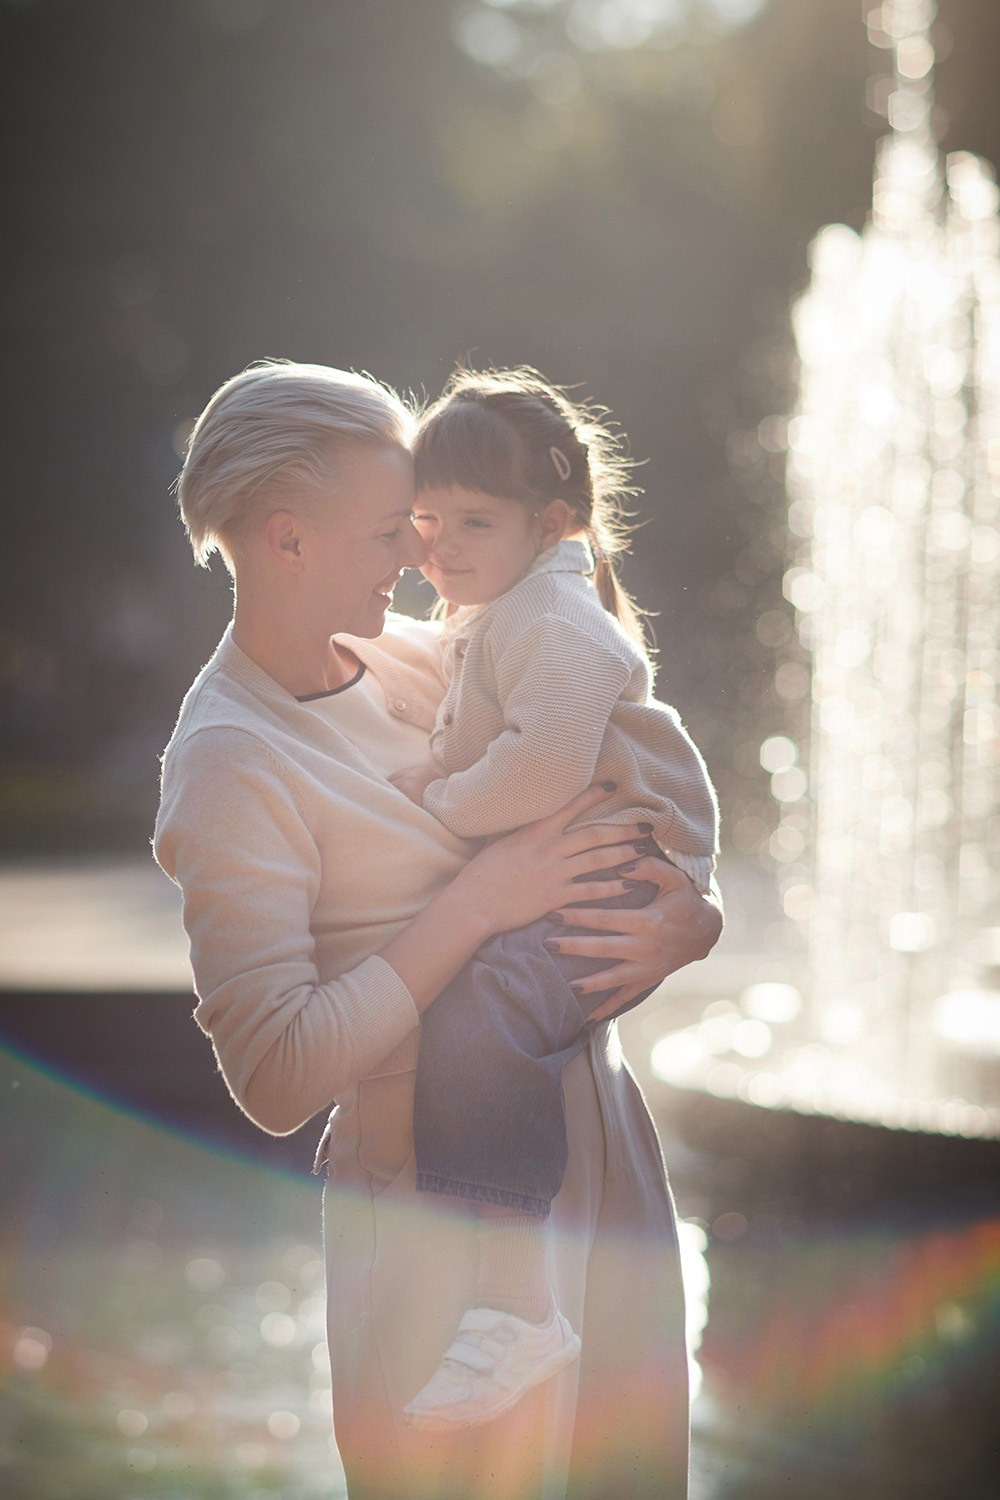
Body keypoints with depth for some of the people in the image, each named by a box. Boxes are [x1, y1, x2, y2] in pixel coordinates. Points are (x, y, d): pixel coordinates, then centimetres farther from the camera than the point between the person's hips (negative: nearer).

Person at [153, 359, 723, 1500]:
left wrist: (690, 923, -11)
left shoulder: (410, 656, 5)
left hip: (603, 1137, 7)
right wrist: (476, 904, -23)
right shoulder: (230, 764, -17)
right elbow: (277, 1081, -25)